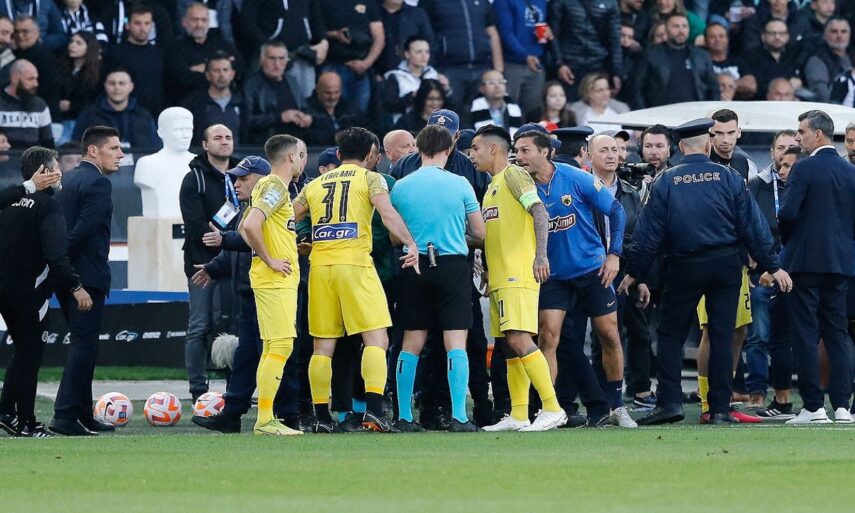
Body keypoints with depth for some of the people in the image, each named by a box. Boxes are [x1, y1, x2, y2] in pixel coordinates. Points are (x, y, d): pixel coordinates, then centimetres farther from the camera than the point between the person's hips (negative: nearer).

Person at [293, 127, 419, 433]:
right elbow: (387, 213, -11)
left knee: (323, 345, 8)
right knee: (376, 338, -4)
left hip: (320, 265, 4)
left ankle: (322, 416, 7)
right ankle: (373, 410, -19)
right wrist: (411, 244, -17)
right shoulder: (370, 179, 6)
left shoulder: (316, 184, 18)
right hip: (355, 262, -4)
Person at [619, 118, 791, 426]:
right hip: (726, 266, 1)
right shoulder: (729, 178, -1)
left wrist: (635, 273, 7)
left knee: (670, 333, 9)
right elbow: (752, 227, 0)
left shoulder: (665, 182, -3)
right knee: (722, 336, 5)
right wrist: (772, 267, 7)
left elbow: (649, 233, -3)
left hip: (683, 268, -1)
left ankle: (669, 401, -3)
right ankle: (720, 409, 3)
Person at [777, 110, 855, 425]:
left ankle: (814, 407, -6)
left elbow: (787, 213, -16)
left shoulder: (804, 169, -10)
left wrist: (786, 240, 3)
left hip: (806, 258, -6)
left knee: (805, 334, -2)